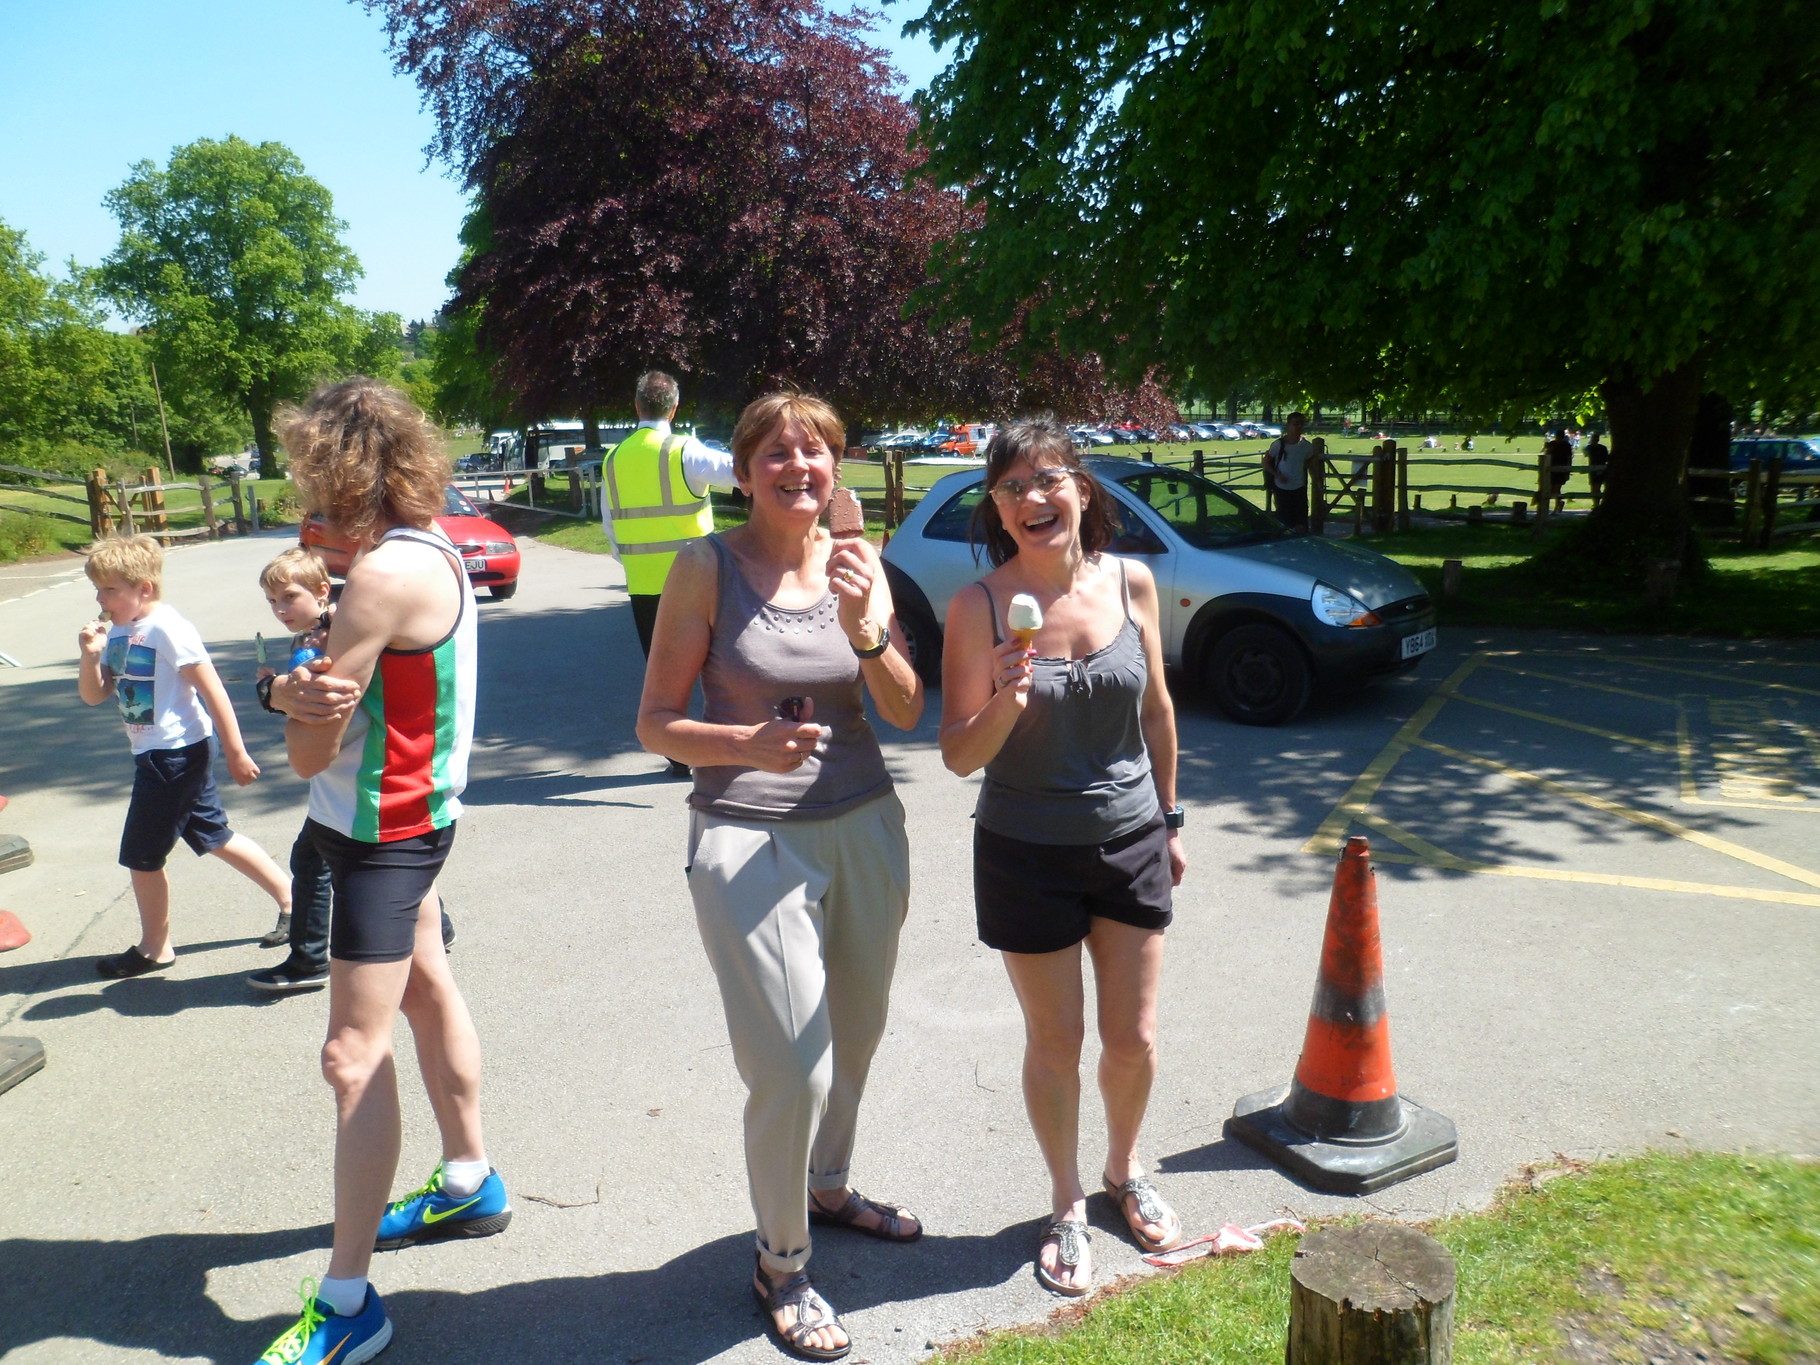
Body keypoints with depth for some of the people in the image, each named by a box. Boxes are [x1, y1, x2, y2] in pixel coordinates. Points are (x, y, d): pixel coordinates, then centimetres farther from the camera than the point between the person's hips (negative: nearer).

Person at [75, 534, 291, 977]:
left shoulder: (167, 629, -18)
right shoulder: (117, 632, 8)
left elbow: (213, 691, -18)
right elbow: (94, 696, 11)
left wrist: (235, 752, -17)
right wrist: (90, 656, -8)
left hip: (176, 754, -9)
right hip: (155, 755, 9)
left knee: (141, 856, 2)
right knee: (215, 837, 16)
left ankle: (153, 950, 19)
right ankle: (290, 901, 25)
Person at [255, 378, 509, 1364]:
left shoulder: (384, 574, -25)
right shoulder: (428, 544, 4)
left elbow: (309, 756, -22)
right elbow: (330, 689, 3)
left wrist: (301, 702, -3)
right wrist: (293, 690, -18)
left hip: (382, 830, -11)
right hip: (407, 813, 11)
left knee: (353, 1054, -6)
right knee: (427, 992, 23)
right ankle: (470, 1183, 41)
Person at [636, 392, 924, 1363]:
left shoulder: (859, 562, 3)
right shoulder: (708, 566, -7)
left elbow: (907, 713, -1)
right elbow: (656, 724, -6)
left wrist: (865, 626, -18)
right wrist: (748, 745, -24)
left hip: (865, 827, 5)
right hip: (750, 838, -4)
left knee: (856, 1035, 15)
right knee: (791, 1067, -4)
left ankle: (828, 1187, 43)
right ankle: (781, 1266, 21)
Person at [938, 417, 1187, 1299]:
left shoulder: (1131, 582, -6)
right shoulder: (979, 607, -14)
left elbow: (1156, 709, 7)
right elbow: (959, 755, -12)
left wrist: (1169, 819, 13)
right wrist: (1003, 705, -32)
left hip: (1131, 842, 3)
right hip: (1027, 853, -2)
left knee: (1133, 1041, 13)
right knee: (1055, 1041, 12)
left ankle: (1125, 1172, 44)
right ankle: (1067, 1206, 36)